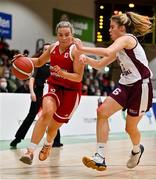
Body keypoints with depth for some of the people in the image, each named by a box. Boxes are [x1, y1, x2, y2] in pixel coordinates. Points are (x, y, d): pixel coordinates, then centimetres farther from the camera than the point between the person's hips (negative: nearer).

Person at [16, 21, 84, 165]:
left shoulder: (76, 50, -16)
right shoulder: (53, 47, 0)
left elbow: (79, 77, -18)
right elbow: (39, 62, 17)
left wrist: (62, 73, -35)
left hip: (71, 90, -3)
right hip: (53, 85, 3)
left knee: (54, 125, 6)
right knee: (47, 112, -29)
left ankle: (48, 144, 45)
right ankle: (30, 151, -29)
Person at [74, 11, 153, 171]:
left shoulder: (126, 38, -14)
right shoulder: (119, 48, 14)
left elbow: (107, 52, -33)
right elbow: (100, 64, 15)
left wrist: (82, 49, -27)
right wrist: (87, 60, -5)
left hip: (140, 86, -8)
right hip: (125, 86, 8)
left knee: (130, 127, 5)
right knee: (102, 111, -12)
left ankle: (137, 149, 41)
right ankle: (100, 158, -14)